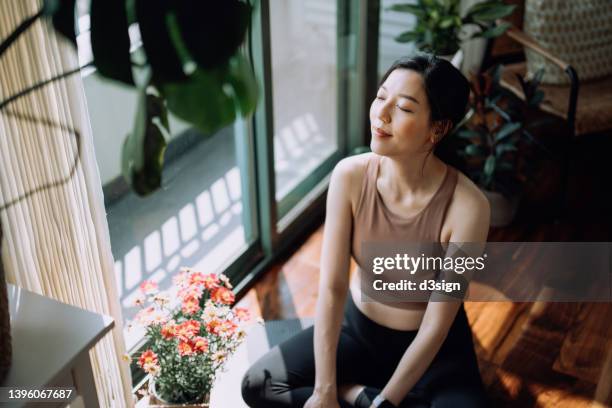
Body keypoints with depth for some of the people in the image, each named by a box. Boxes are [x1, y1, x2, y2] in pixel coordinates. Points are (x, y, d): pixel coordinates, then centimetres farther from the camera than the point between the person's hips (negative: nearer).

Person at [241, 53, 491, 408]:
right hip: (357, 328, 3)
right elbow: (332, 287, -16)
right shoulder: (350, 176, -19)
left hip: (437, 348, -2)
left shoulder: (466, 206, -28)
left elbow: (436, 326, -22)